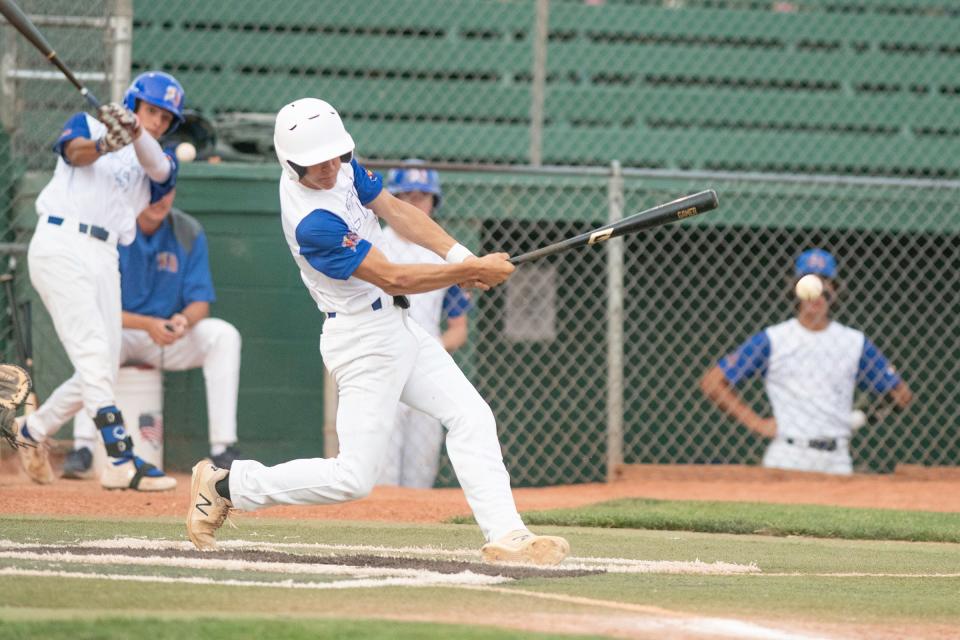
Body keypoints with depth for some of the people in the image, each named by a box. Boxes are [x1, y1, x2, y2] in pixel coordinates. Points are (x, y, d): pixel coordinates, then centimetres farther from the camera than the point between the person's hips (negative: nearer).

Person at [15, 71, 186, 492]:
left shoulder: (158, 162, 19)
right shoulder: (88, 126, 10)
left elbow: (158, 168, -7)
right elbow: (75, 151, -15)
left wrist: (135, 134, -29)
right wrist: (104, 144, -38)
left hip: (104, 259, 6)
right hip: (60, 246, -6)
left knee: (103, 370, 6)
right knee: (94, 355, -18)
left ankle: (35, 429, 28)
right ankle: (122, 461, -28)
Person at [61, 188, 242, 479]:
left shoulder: (189, 233, -4)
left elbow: (201, 302, -5)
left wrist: (185, 320, -30)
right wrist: (148, 324, -33)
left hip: (172, 339, 3)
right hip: (123, 335, -3)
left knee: (224, 335, -23)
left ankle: (223, 449, -25)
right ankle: (83, 447, -38)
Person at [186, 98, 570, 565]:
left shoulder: (341, 167, -1)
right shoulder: (312, 223, -28)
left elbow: (394, 209, 6)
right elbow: (392, 279, -24)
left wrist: (460, 257, -7)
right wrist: (472, 271, -20)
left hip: (396, 330, 9)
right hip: (364, 340, -9)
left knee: (471, 418, 2)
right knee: (354, 477, -8)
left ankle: (504, 535, -3)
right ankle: (225, 485, 5)